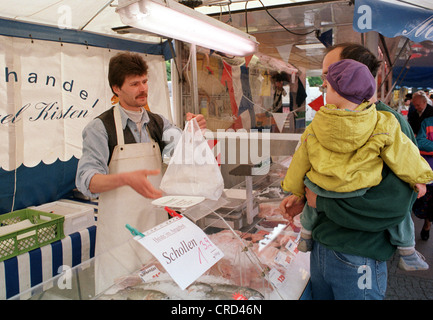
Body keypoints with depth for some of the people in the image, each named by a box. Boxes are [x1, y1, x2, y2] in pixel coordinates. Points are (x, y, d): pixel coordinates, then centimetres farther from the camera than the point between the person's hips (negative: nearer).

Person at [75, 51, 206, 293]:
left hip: (157, 223, 4)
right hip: (120, 229, -4)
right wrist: (126, 179, -35)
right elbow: (86, 180, -18)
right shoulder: (101, 127, -9)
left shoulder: (158, 123, 6)